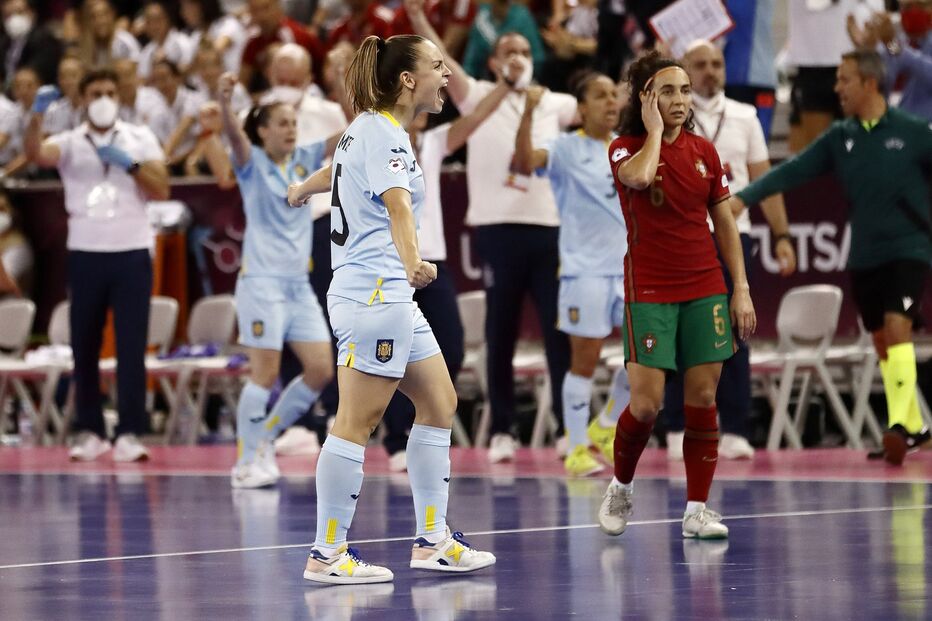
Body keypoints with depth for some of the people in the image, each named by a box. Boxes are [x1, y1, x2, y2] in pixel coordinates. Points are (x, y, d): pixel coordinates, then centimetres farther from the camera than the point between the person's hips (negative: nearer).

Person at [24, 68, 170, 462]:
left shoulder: (140, 138, 7)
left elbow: (161, 191, 0)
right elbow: (35, 154, -17)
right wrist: (37, 114, -33)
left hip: (132, 254, -1)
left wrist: (130, 164, -14)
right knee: (84, 347, 4)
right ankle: (89, 432, 12)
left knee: (131, 348, -5)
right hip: (85, 255, 1)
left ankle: (129, 434, -6)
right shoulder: (69, 143, 4)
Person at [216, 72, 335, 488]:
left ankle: (265, 436, 17)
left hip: (300, 283, 6)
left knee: (321, 369, 1)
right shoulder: (253, 163, -3)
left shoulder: (305, 160, 10)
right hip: (262, 280, -6)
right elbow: (234, 136, -24)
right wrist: (225, 103, -45)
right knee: (266, 373, -9)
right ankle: (246, 461, 1)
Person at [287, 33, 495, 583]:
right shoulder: (384, 135, -14)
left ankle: (432, 540, 16)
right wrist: (412, 262, -52)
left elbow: (338, 170, 39)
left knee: (440, 403, 12)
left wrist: (303, 190, 62)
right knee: (357, 423, -9)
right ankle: (327, 555, -6)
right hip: (373, 293, -11)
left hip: (392, 295, 11)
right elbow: (398, 205, -34)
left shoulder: (369, 129, 16)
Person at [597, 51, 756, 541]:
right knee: (646, 404, -8)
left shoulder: (704, 152, 7)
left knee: (702, 398, 0)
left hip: (705, 290, 4)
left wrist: (741, 289, 6)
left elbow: (725, 224, 12)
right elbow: (639, 176, -30)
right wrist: (654, 130, -14)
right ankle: (621, 488, 17)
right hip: (649, 292, -4)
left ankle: (697, 509, 6)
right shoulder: (626, 148, -4)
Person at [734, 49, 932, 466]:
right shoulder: (839, 138, 4)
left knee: (897, 328, -22)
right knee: (882, 344, 9)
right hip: (863, 257, 5)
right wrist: (744, 197, -10)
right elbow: (792, 172, 0)